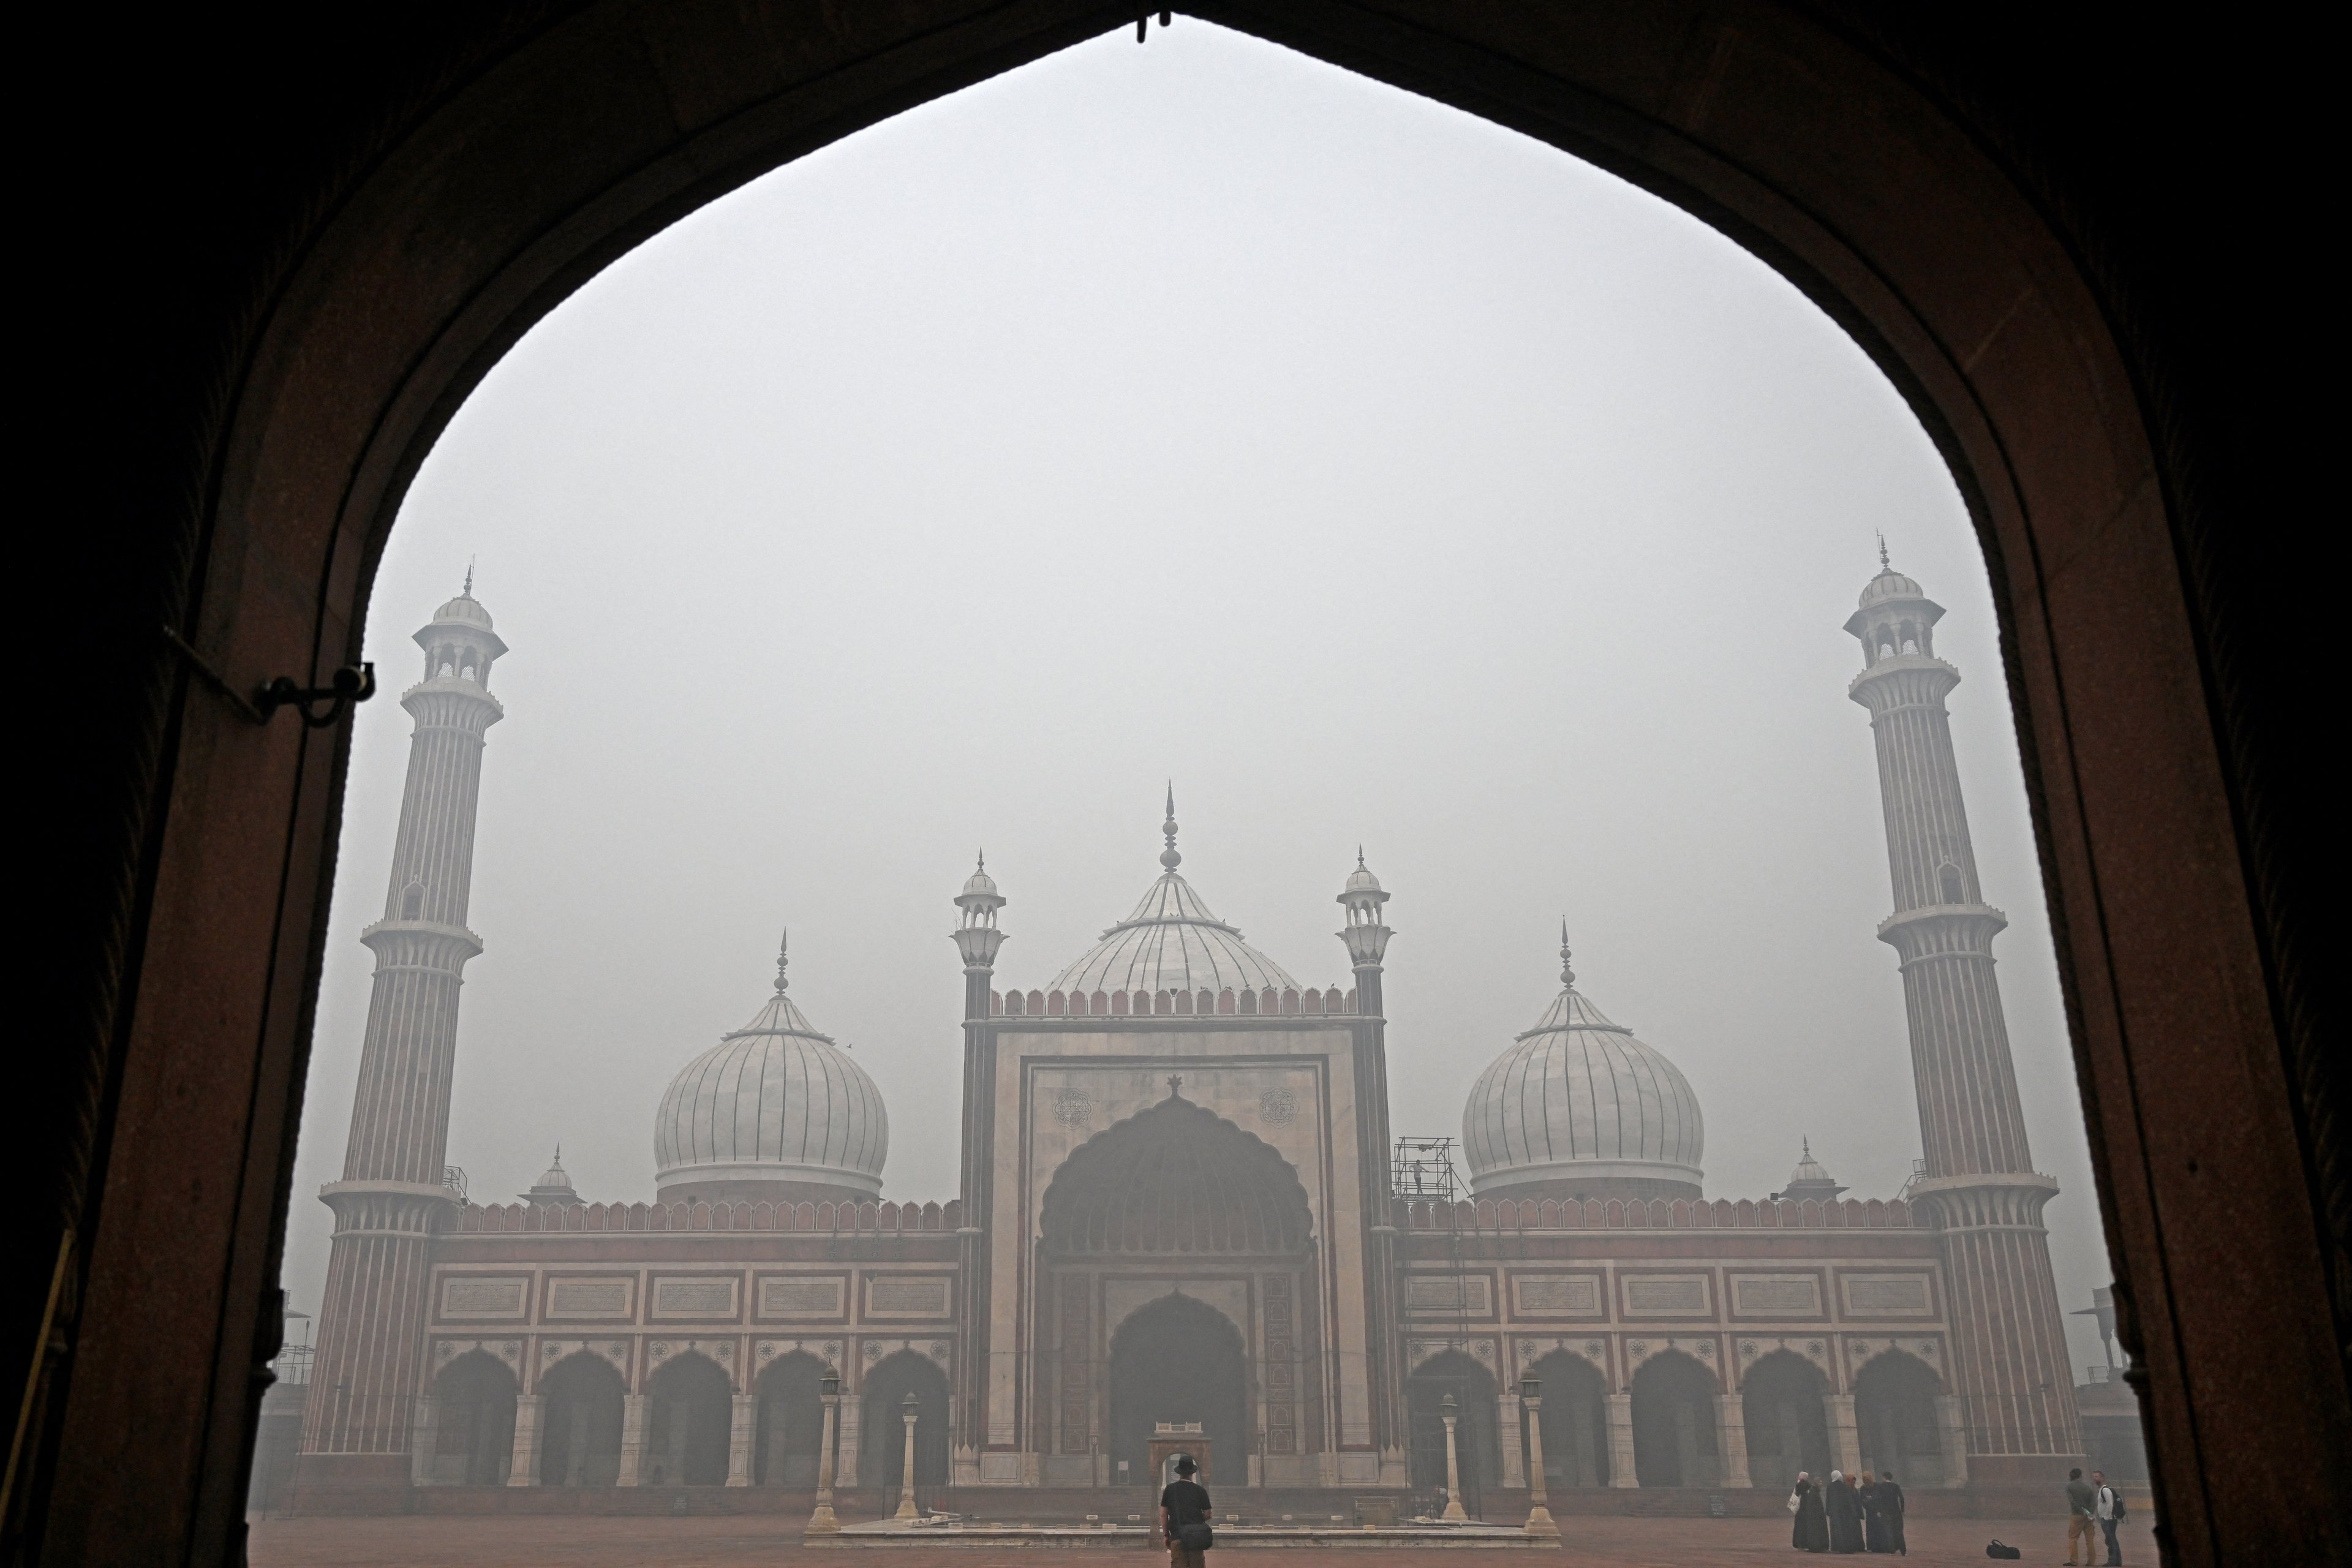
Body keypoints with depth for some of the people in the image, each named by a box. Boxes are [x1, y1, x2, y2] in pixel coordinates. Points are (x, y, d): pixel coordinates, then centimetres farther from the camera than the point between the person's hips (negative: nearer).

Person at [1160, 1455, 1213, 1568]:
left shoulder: (1170, 1489, 3)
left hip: (1177, 1538, 0)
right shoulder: (1200, 1490, 2)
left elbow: (1163, 1515, 6)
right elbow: (1207, 1515, 6)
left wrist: (1166, 1535, 15)